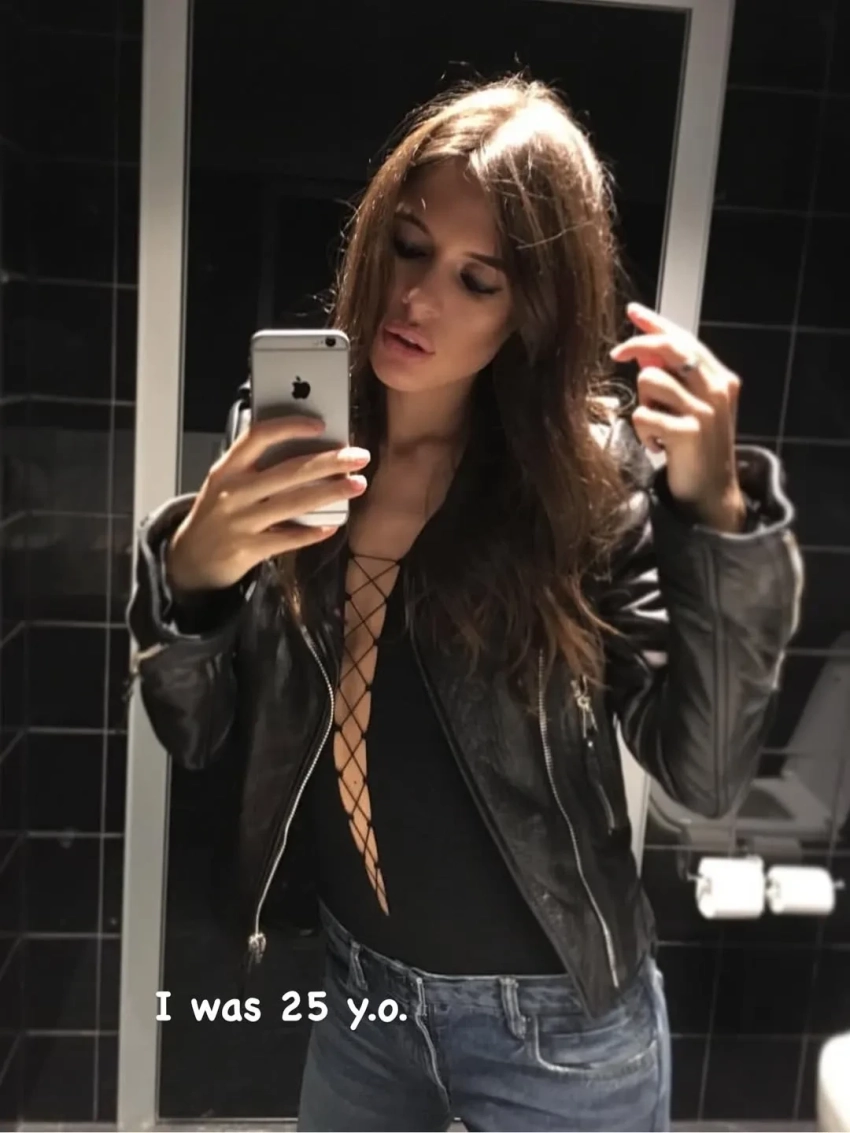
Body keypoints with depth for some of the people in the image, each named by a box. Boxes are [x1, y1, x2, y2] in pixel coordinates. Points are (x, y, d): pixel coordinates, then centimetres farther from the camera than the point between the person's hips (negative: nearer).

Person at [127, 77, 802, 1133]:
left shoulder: (597, 475, -16)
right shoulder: (284, 441, -8)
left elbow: (704, 773, -18)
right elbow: (194, 733, -7)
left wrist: (714, 511, -29)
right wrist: (192, 565, -26)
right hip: (355, 987, 3)